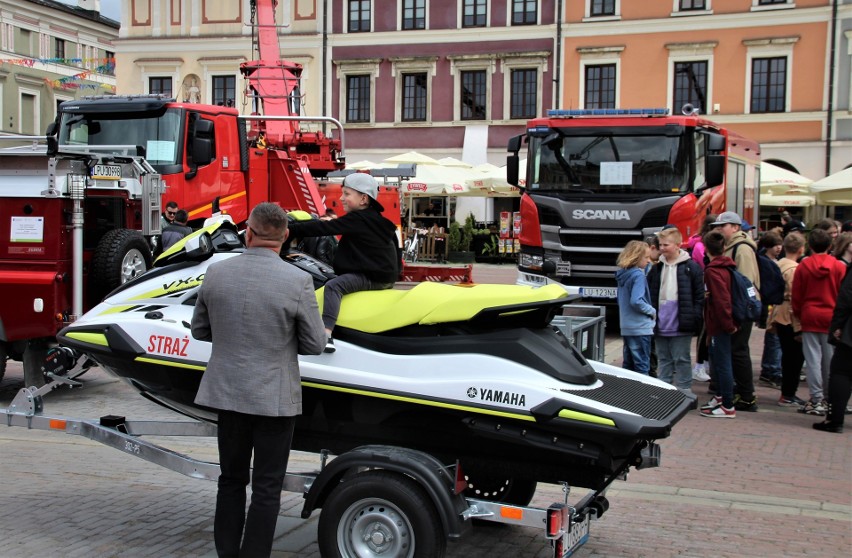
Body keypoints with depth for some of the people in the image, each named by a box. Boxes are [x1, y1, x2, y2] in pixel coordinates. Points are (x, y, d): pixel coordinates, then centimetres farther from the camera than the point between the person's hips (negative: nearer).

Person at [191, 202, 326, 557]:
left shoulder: (215, 273, -5)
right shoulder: (298, 281, -16)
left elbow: (200, 330, 6)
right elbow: (315, 345, -8)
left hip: (227, 392, 4)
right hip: (275, 398, -4)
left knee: (231, 479, 19)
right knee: (266, 488, 7)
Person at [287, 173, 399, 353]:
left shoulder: (356, 220, -14)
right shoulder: (376, 219, 15)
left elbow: (323, 228, -17)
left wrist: (290, 229, -15)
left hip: (372, 277, -11)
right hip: (387, 275, 11)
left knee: (333, 286, -27)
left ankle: (326, 334, -43)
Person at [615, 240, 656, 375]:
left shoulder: (622, 273, 10)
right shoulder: (638, 275, -16)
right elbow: (636, 301, -24)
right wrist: (652, 311, -10)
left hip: (626, 328, 8)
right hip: (640, 328, -8)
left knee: (628, 364, 14)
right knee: (642, 367, -3)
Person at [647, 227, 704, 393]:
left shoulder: (691, 267, -5)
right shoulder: (657, 268, 11)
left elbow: (699, 296, -5)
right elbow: (650, 295, 14)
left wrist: (694, 319, -10)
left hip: (680, 326, -5)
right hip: (661, 326, 5)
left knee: (682, 360, 2)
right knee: (663, 360, 13)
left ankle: (684, 391, 10)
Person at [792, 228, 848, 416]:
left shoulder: (803, 266, -4)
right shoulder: (839, 266, -5)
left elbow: (796, 296, 1)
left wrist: (799, 315, 14)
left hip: (809, 317, 0)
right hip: (831, 318, 0)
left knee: (813, 359, 3)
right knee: (830, 360, 7)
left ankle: (816, 400, 2)